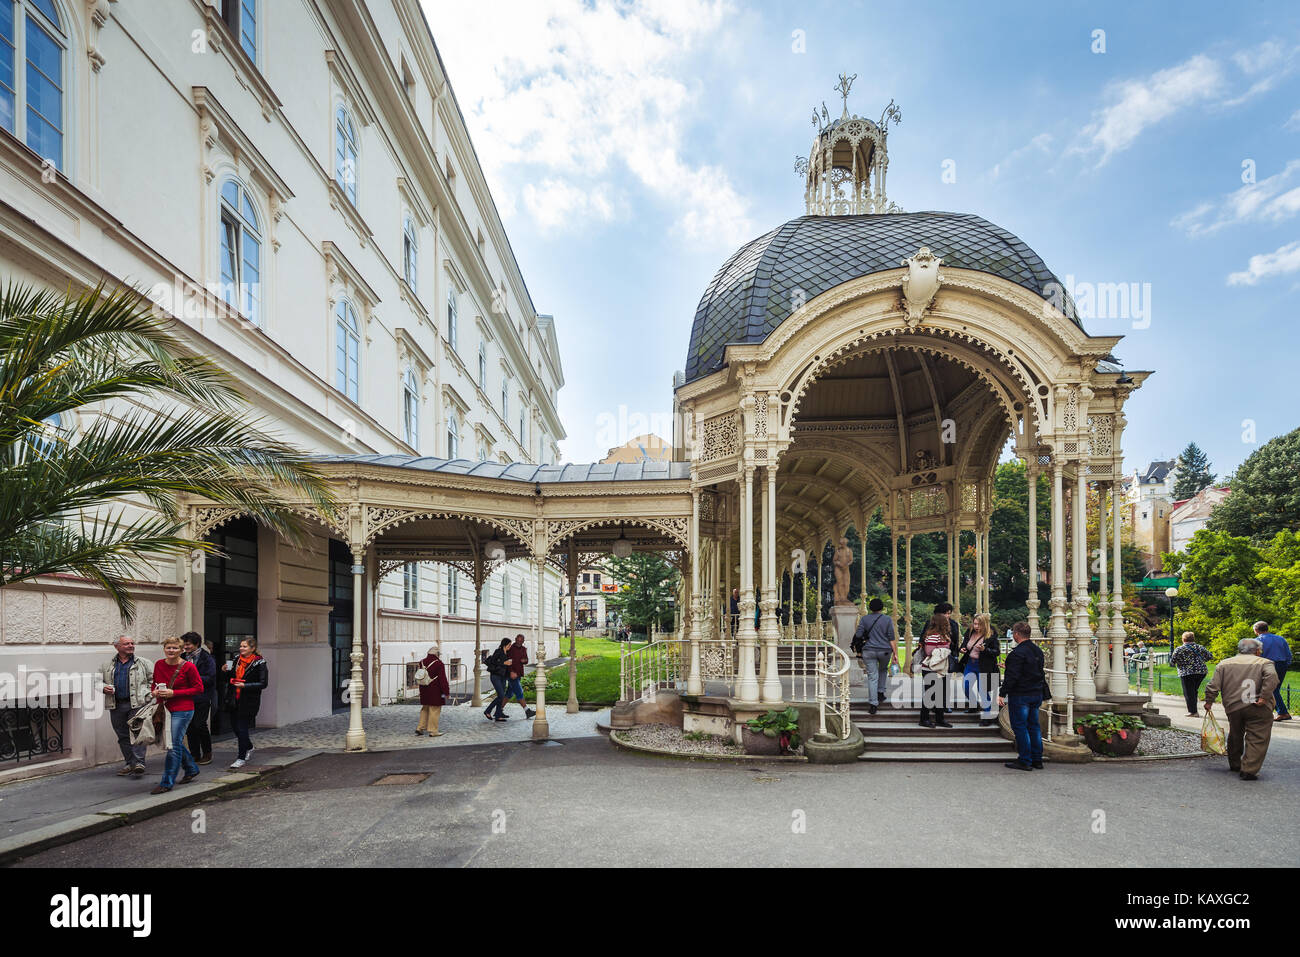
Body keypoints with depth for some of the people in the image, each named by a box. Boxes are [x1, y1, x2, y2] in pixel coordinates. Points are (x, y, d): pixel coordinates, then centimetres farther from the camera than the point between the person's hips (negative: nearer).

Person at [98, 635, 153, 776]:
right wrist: (104, 688, -2)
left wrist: (149, 694, -6)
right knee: (123, 735, 9)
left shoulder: (144, 663, 7)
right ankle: (130, 763, 19)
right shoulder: (106, 666, 14)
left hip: (138, 703, -4)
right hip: (116, 705, 4)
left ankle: (139, 762, -14)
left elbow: (154, 679, 6)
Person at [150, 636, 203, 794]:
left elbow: (199, 688, -9)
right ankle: (192, 769, 38)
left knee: (174, 745, -7)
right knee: (176, 743, 17)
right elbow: (155, 683, 22)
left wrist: (173, 693, -16)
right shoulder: (159, 665, 5)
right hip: (165, 709, 7)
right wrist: (155, 691, -3)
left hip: (182, 711, -7)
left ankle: (167, 783, 2)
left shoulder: (188, 667, -11)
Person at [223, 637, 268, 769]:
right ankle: (248, 748, 38)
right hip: (235, 699, 6)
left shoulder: (259, 663, -9)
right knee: (236, 727, 13)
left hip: (249, 701, -6)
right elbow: (232, 678, 20)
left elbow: (263, 684, -13)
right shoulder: (237, 660, 10)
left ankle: (242, 758, 5)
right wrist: (227, 671, 0)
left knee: (242, 728, -6)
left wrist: (244, 685, -20)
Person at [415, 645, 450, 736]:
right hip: (435, 692, -7)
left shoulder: (422, 663, 7)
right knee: (435, 710, 0)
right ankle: (433, 731, 3)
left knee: (425, 709, 20)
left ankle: (420, 728, 19)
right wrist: (446, 691, -10)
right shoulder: (439, 663, -15)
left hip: (424, 691, 7)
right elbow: (442, 679, -16)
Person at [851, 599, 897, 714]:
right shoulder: (887, 619, -2)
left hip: (869, 651, 0)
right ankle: (880, 693, 25)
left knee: (872, 676, 2)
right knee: (883, 670, 29)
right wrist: (895, 653, -1)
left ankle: (873, 704, -4)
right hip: (885, 651, 0)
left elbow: (858, 635, -3)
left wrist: (856, 646, 14)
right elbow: (892, 638, -4)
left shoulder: (865, 619, 0)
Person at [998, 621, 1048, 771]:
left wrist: (1002, 694, -16)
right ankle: (1037, 760, 20)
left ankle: (1024, 761, 1)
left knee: (1020, 727, -1)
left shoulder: (1017, 653, -19)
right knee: (1034, 726, 14)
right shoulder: (1038, 651, 9)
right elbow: (1040, 672, 17)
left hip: (1020, 695, -8)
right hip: (1037, 694, 8)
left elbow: (1012, 676, -21)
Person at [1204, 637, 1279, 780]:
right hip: (1257, 709, -4)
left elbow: (1213, 685, 6)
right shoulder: (1264, 663, 5)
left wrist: (1209, 702, 14)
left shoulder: (1224, 664, 13)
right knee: (1256, 739, 0)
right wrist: (1264, 697, -17)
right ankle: (1249, 770, -9)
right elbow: (1271, 677, -16)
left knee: (1235, 736, 21)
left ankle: (1234, 764, 34)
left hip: (1233, 708, 4)